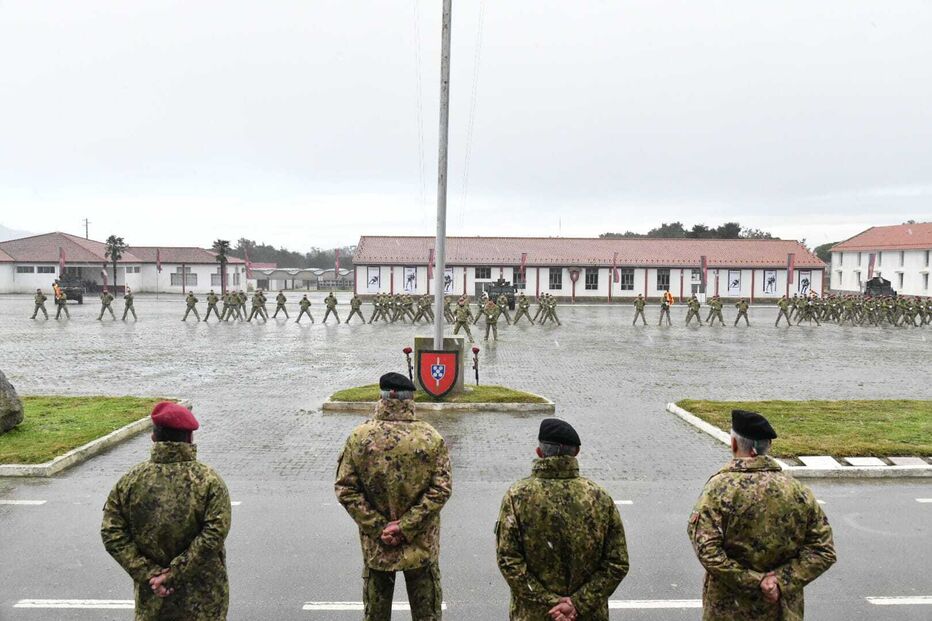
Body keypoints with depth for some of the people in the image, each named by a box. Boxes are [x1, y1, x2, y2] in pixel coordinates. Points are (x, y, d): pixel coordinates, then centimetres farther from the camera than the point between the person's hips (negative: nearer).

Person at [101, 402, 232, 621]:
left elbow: (112, 534, -6)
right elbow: (214, 536, -21)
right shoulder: (209, 480, -12)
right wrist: (175, 574, -15)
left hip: (152, 598, 3)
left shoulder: (130, 480, -4)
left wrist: (147, 573, -7)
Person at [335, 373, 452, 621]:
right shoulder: (432, 438, -13)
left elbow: (346, 490, -11)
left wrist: (378, 527, -9)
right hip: (422, 545, -1)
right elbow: (441, 490, -16)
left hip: (375, 544, 1)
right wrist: (406, 527, -13)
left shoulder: (359, 437, -11)